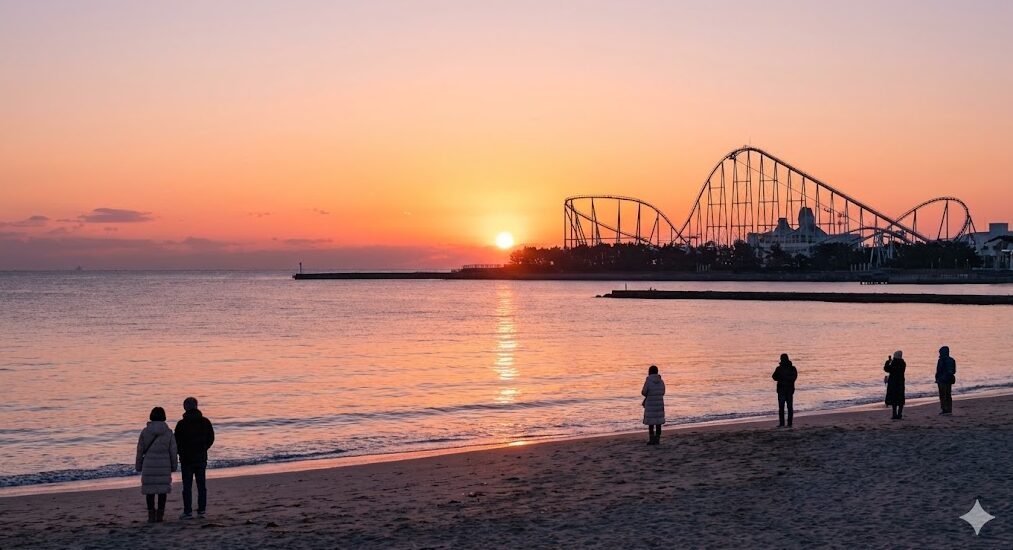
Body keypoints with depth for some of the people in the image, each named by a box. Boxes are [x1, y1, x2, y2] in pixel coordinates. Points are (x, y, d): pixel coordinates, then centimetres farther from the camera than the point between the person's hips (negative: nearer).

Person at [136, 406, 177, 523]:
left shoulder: (145, 431, -4)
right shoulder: (168, 432, -3)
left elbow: (140, 450, 0)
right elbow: (173, 450, -1)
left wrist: (138, 465, 10)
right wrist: (173, 466, 10)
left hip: (149, 465, -1)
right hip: (164, 465, 1)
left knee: (150, 489, 5)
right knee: (162, 488, 8)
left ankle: (151, 515, 1)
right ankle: (160, 514, 8)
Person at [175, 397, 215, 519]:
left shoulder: (181, 424, -13)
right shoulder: (205, 422, -2)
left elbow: (177, 442, -9)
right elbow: (211, 439, 5)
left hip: (186, 459, -3)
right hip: (201, 458, 3)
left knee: (187, 486, 2)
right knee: (202, 485, 10)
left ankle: (188, 512, 1)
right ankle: (202, 510, 11)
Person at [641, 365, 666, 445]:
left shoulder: (648, 381, -12)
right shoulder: (661, 381, 1)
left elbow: (644, 392, -9)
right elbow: (663, 393, 9)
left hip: (650, 405, -4)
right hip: (659, 404, 4)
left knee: (651, 422, 2)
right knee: (658, 422, 9)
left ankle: (652, 439, 1)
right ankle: (657, 439, 11)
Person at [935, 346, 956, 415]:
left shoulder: (941, 360, -14)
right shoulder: (951, 360, 12)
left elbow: (939, 371, -19)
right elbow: (953, 371, 17)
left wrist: (937, 379, -14)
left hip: (942, 380, -8)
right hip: (949, 380, 8)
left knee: (943, 395, -6)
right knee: (948, 395, 12)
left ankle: (945, 410, -10)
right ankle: (949, 410, 12)